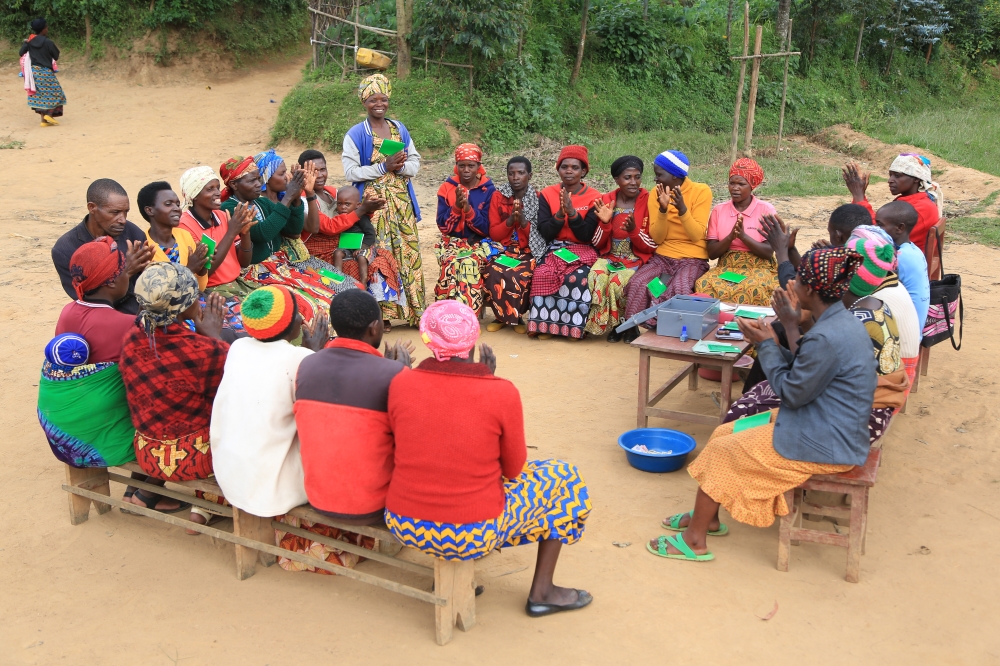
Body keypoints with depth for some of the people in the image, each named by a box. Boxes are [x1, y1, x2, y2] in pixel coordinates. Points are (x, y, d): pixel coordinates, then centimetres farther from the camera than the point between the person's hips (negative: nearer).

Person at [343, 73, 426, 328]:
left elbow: (415, 161, 12)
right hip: (373, 203, -4)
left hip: (401, 201, 4)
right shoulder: (356, 134, -3)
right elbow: (350, 172, -10)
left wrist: (401, 166, -10)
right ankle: (382, 313, 3)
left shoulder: (400, 129, 11)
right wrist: (383, 167, -17)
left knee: (408, 252, 4)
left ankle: (414, 310, 11)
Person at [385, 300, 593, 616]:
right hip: (473, 536, -4)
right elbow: (513, 469, -2)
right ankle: (541, 592, 27)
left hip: (405, 527, 4)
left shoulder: (401, 383, -8)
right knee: (564, 477, 19)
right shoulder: (501, 393, -16)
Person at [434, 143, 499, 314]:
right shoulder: (446, 188, 3)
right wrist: (457, 206, -17)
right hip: (453, 242, 1)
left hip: (480, 243, -1)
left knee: (470, 264, -34)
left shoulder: (488, 190, -1)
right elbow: (443, 227, -1)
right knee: (452, 264, -33)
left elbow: (487, 228, -7)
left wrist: (468, 208, -20)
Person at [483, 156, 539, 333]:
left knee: (520, 276, -32)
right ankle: (501, 316, -5)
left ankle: (516, 316, -5)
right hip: (504, 250, 2)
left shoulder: (538, 198, -2)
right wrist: (510, 220, -16)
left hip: (529, 252, -1)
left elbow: (542, 235, -2)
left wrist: (524, 221, -19)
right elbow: (493, 234, 2)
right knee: (493, 273, -29)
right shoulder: (498, 196, 2)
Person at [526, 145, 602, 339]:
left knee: (576, 278, -32)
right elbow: (545, 233, -5)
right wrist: (560, 213, -20)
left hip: (583, 251, -1)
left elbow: (587, 236, -10)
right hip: (554, 249, 1)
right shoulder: (547, 194, 3)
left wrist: (572, 212, -21)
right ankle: (545, 324, -16)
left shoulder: (594, 197, -1)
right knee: (543, 275, -30)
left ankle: (575, 325, -13)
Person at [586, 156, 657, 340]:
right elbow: (597, 244, 5)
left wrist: (634, 230, -23)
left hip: (637, 260, -2)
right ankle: (602, 323, -6)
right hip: (610, 258, 2)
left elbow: (653, 246, -6)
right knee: (595, 278, -29)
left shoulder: (649, 202, -6)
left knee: (618, 282, -31)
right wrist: (604, 223, -14)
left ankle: (626, 323, -2)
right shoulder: (606, 201, 3)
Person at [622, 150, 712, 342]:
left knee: (680, 288, -34)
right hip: (663, 256, 3)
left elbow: (697, 235, -11)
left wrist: (682, 209, -25)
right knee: (637, 283, -25)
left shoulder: (701, 191, -7)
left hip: (692, 258, -3)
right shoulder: (656, 194, 3)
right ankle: (632, 327, -7)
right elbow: (657, 238, -1)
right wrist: (663, 209, -17)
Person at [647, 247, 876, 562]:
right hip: (831, 428, 10)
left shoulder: (826, 338, -28)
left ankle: (695, 540, 11)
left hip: (822, 444, -10)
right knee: (725, 433, 13)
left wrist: (765, 342, -9)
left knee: (720, 451, -2)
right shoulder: (841, 321, 4)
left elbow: (791, 393, -18)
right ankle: (707, 518, 24)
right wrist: (792, 327, 4)